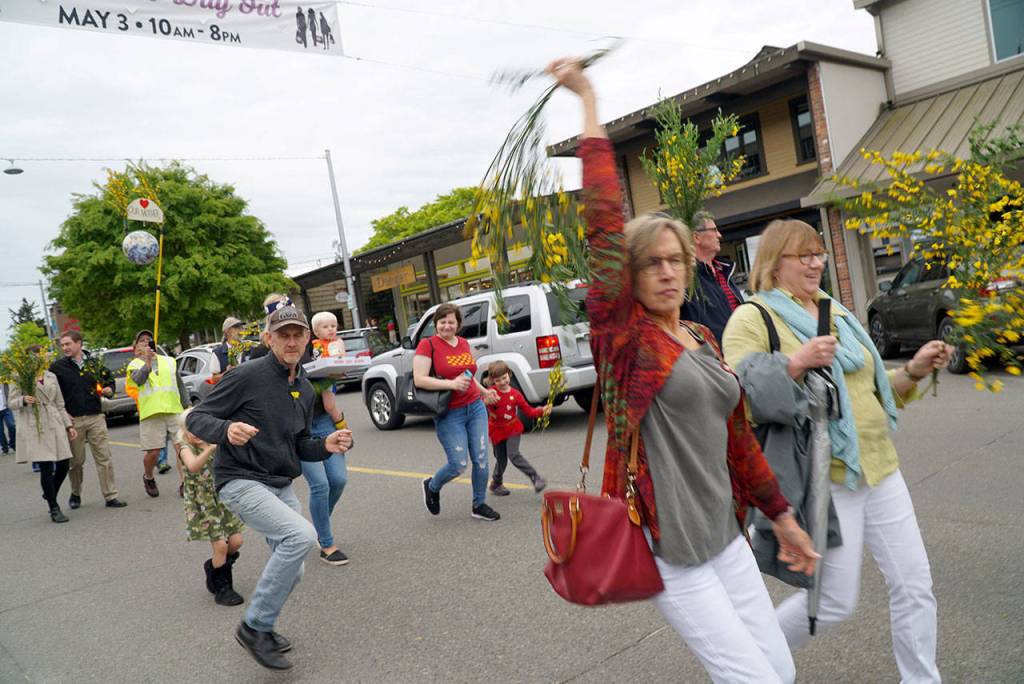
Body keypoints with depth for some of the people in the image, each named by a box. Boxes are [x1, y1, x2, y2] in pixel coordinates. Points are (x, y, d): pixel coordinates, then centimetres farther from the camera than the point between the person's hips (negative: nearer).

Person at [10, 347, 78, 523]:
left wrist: (69, 425, 14)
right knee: (46, 468, -6)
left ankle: (50, 495, 30)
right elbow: (12, 403, 2)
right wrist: (23, 400, -20)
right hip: (35, 427, -5)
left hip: (55, 424, 5)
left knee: (63, 465, 2)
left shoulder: (51, 377, 15)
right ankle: (54, 509, 3)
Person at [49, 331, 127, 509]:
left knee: (104, 458, -2)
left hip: (95, 417, 1)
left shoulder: (94, 363, 8)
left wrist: (109, 390, 1)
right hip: (72, 420, -1)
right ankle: (75, 494, 29)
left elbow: (110, 379, 23)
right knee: (76, 461, 8)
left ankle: (110, 497, 2)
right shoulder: (57, 367, 1)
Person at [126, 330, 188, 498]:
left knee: (182, 447, -6)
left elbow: (180, 385, 20)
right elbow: (139, 379, -16)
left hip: (175, 410, 2)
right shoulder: (134, 365, 8)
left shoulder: (169, 361, 18)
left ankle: (184, 483, 1)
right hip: (151, 414, -2)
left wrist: (188, 407, 14)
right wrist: (148, 361, -32)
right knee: (153, 452, 0)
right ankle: (148, 478, 29)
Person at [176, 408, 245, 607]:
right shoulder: (186, 448, -10)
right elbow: (193, 466, -33)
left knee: (236, 541, 3)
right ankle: (221, 588, 13)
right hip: (201, 505, -5)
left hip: (222, 499, 5)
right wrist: (210, 448, -47)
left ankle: (214, 565, 33)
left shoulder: (217, 443, 3)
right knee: (220, 545, -8)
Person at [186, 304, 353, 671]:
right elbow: (196, 418, -12)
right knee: (302, 535, -27)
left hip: (282, 486, 8)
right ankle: (255, 627, -10)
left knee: (292, 571, 11)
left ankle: (259, 629, 38)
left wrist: (326, 446, -4)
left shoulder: (305, 389, 9)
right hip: (241, 482, -8)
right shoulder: (246, 376, -14)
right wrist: (227, 430, -33)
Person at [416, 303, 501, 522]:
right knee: (458, 465, -5)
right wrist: (452, 384, -23)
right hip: (450, 415, -6)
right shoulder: (428, 344, -9)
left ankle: (479, 505, 23)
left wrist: (484, 391, 11)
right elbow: (419, 380, -16)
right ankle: (432, 486, 26)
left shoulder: (463, 343, 10)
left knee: (481, 459, 5)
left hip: (475, 408, 6)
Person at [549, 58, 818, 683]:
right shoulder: (623, 335, -12)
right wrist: (590, 104, -19)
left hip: (723, 533, 7)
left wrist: (783, 517, 19)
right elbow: (606, 223, -21)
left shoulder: (703, 339, 8)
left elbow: (737, 433, 15)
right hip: (665, 546, -7)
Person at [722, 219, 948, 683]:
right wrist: (796, 361, -27)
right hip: (824, 478, -7)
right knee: (836, 601, 2)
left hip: (880, 467, 7)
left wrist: (914, 371, 4)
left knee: (915, 585, 9)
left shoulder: (834, 313, 15)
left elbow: (869, 391, 21)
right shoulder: (752, 318, -8)